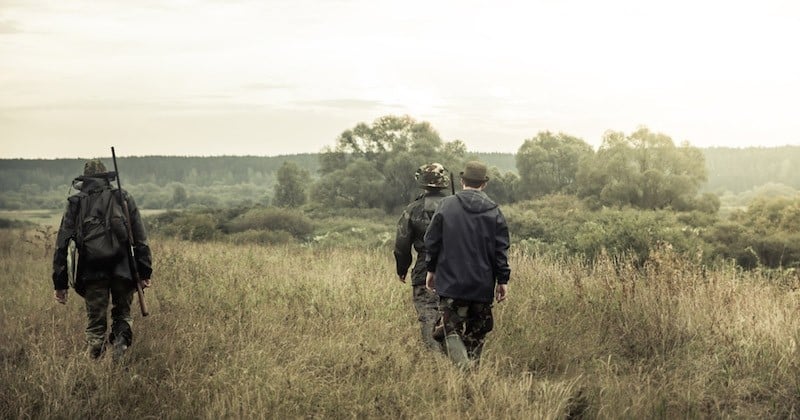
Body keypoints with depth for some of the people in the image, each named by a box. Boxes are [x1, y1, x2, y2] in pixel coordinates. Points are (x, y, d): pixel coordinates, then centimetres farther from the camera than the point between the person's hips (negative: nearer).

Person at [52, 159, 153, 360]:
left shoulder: (75, 203, 9)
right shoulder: (124, 198, 9)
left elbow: (62, 245, 6)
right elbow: (140, 239, 5)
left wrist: (60, 283, 9)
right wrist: (144, 272, 8)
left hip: (92, 272, 0)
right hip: (122, 269, 0)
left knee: (96, 324, 8)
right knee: (122, 313, 18)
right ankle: (121, 338, -10)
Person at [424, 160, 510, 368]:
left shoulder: (447, 206, -4)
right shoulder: (494, 211, 1)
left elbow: (432, 240, 1)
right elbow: (501, 249, 1)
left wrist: (431, 269, 13)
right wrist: (503, 280, 7)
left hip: (451, 282, -2)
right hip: (483, 285, 2)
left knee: (452, 330, -1)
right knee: (476, 332, 15)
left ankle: (464, 366, -21)